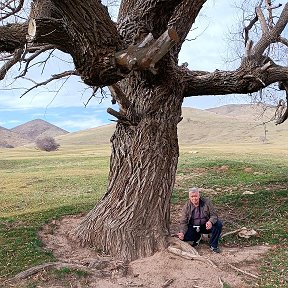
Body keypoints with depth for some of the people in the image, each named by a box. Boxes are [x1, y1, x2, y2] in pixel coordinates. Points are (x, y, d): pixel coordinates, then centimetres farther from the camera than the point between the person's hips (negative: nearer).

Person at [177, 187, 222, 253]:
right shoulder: (186, 206, -9)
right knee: (183, 237, -25)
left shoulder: (206, 202, -10)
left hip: (206, 226, 0)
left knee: (218, 224, -27)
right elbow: (183, 222, -7)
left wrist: (210, 222, -34)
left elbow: (214, 215, -10)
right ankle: (197, 237, 10)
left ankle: (213, 245, -6)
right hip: (193, 227, 0)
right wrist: (182, 232, -27)